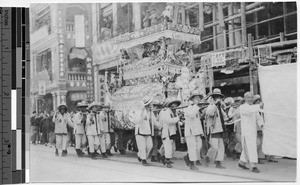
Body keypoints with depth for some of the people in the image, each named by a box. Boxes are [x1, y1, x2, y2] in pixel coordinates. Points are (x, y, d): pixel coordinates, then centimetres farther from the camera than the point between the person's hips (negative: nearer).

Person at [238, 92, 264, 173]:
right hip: (246, 132, -7)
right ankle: (254, 167, -11)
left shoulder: (254, 107, 14)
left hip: (253, 131, 7)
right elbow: (249, 111, -29)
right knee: (251, 149, -11)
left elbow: (258, 118, 10)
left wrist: (261, 124, -9)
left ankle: (242, 163, 28)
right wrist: (259, 106, -31)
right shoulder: (242, 107, -8)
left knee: (247, 149, 14)